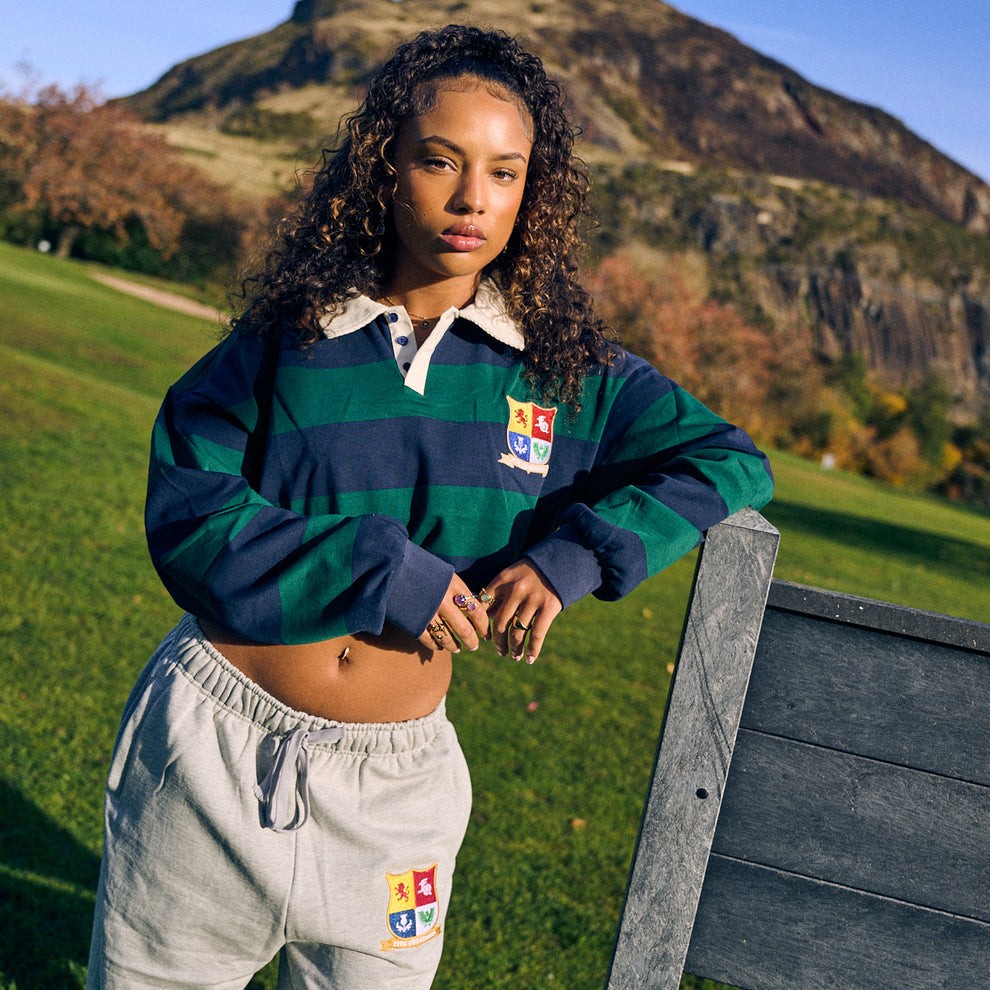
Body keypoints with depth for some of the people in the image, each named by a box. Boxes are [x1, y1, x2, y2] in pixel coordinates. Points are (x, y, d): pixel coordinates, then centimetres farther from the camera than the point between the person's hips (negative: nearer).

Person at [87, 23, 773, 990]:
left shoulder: (563, 369, -1)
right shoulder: (288, 337, -4)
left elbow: (732, 462, 0)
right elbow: (184, 511, -10)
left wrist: (572, 553, -14)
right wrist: (379, 569, -19)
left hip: (390, 786, 1)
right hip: (210, 743, 0)